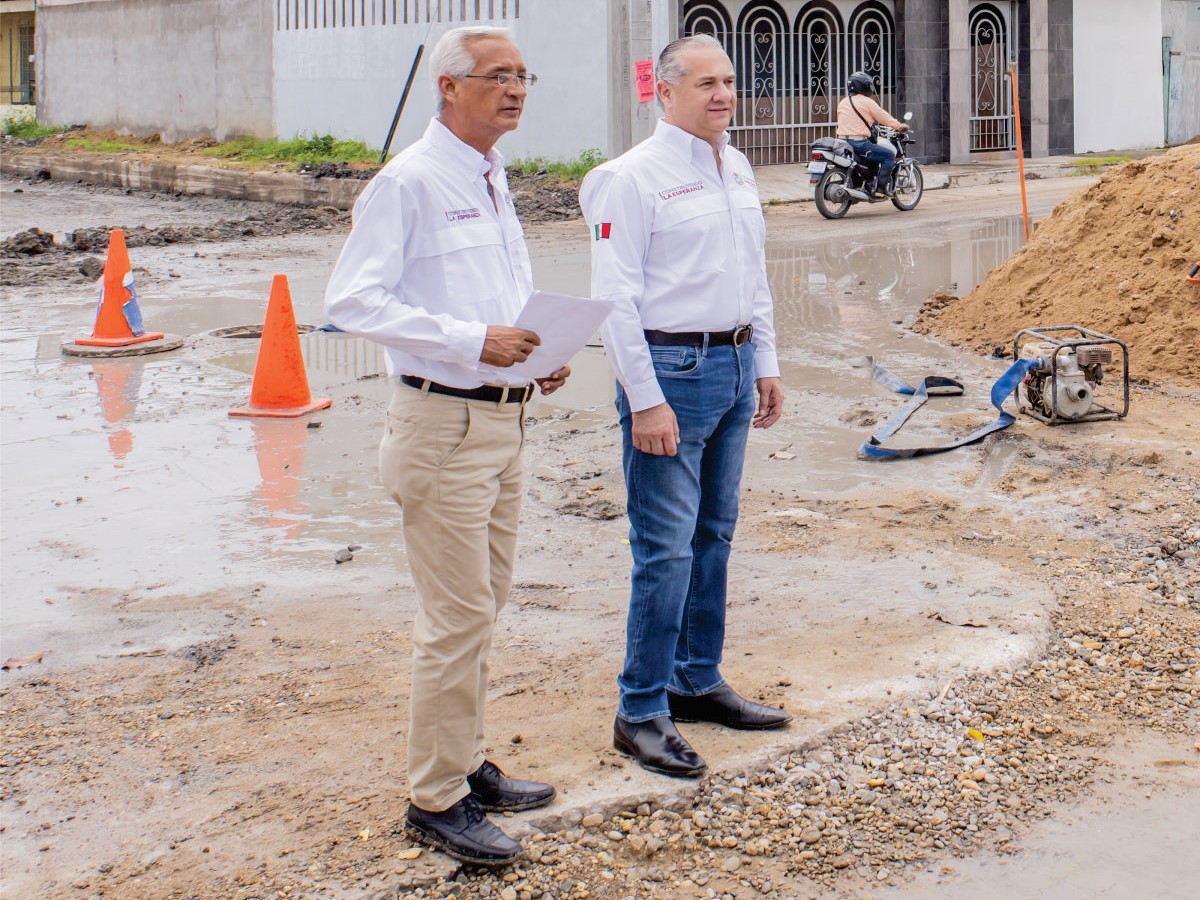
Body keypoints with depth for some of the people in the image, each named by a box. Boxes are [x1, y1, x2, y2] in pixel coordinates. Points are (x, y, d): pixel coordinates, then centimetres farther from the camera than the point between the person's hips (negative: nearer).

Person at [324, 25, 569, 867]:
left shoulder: (494, 180, 15)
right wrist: (474, 342, -24)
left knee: (484, 607, 17)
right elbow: (353, 299, -19)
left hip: (505, 419, 9)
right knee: (458, 616, -6)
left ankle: (469, 765, 30)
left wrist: (539, 353, 4)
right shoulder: (408, 183, -12)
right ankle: (437, 798, 5)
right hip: (446, 424, -9)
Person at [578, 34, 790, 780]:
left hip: (733, 365, 8)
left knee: (715, 536, 14)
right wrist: (645, 402, -18)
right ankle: (642, 712, 1)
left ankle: (698, 682, 27)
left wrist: (766, 365, 17)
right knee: (667, 548, -7)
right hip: (671, 369, -8)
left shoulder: (738, 170, 13)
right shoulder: (634, 178, -11)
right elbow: (616, 296, -15)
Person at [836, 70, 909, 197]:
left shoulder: (842, 102, 15)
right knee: (889, 155, 0)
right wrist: (900, 126, 16)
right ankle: (881, 185, -7)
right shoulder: (867, 102, -5)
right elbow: (885, 117, 0)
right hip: (859, 143, -8)